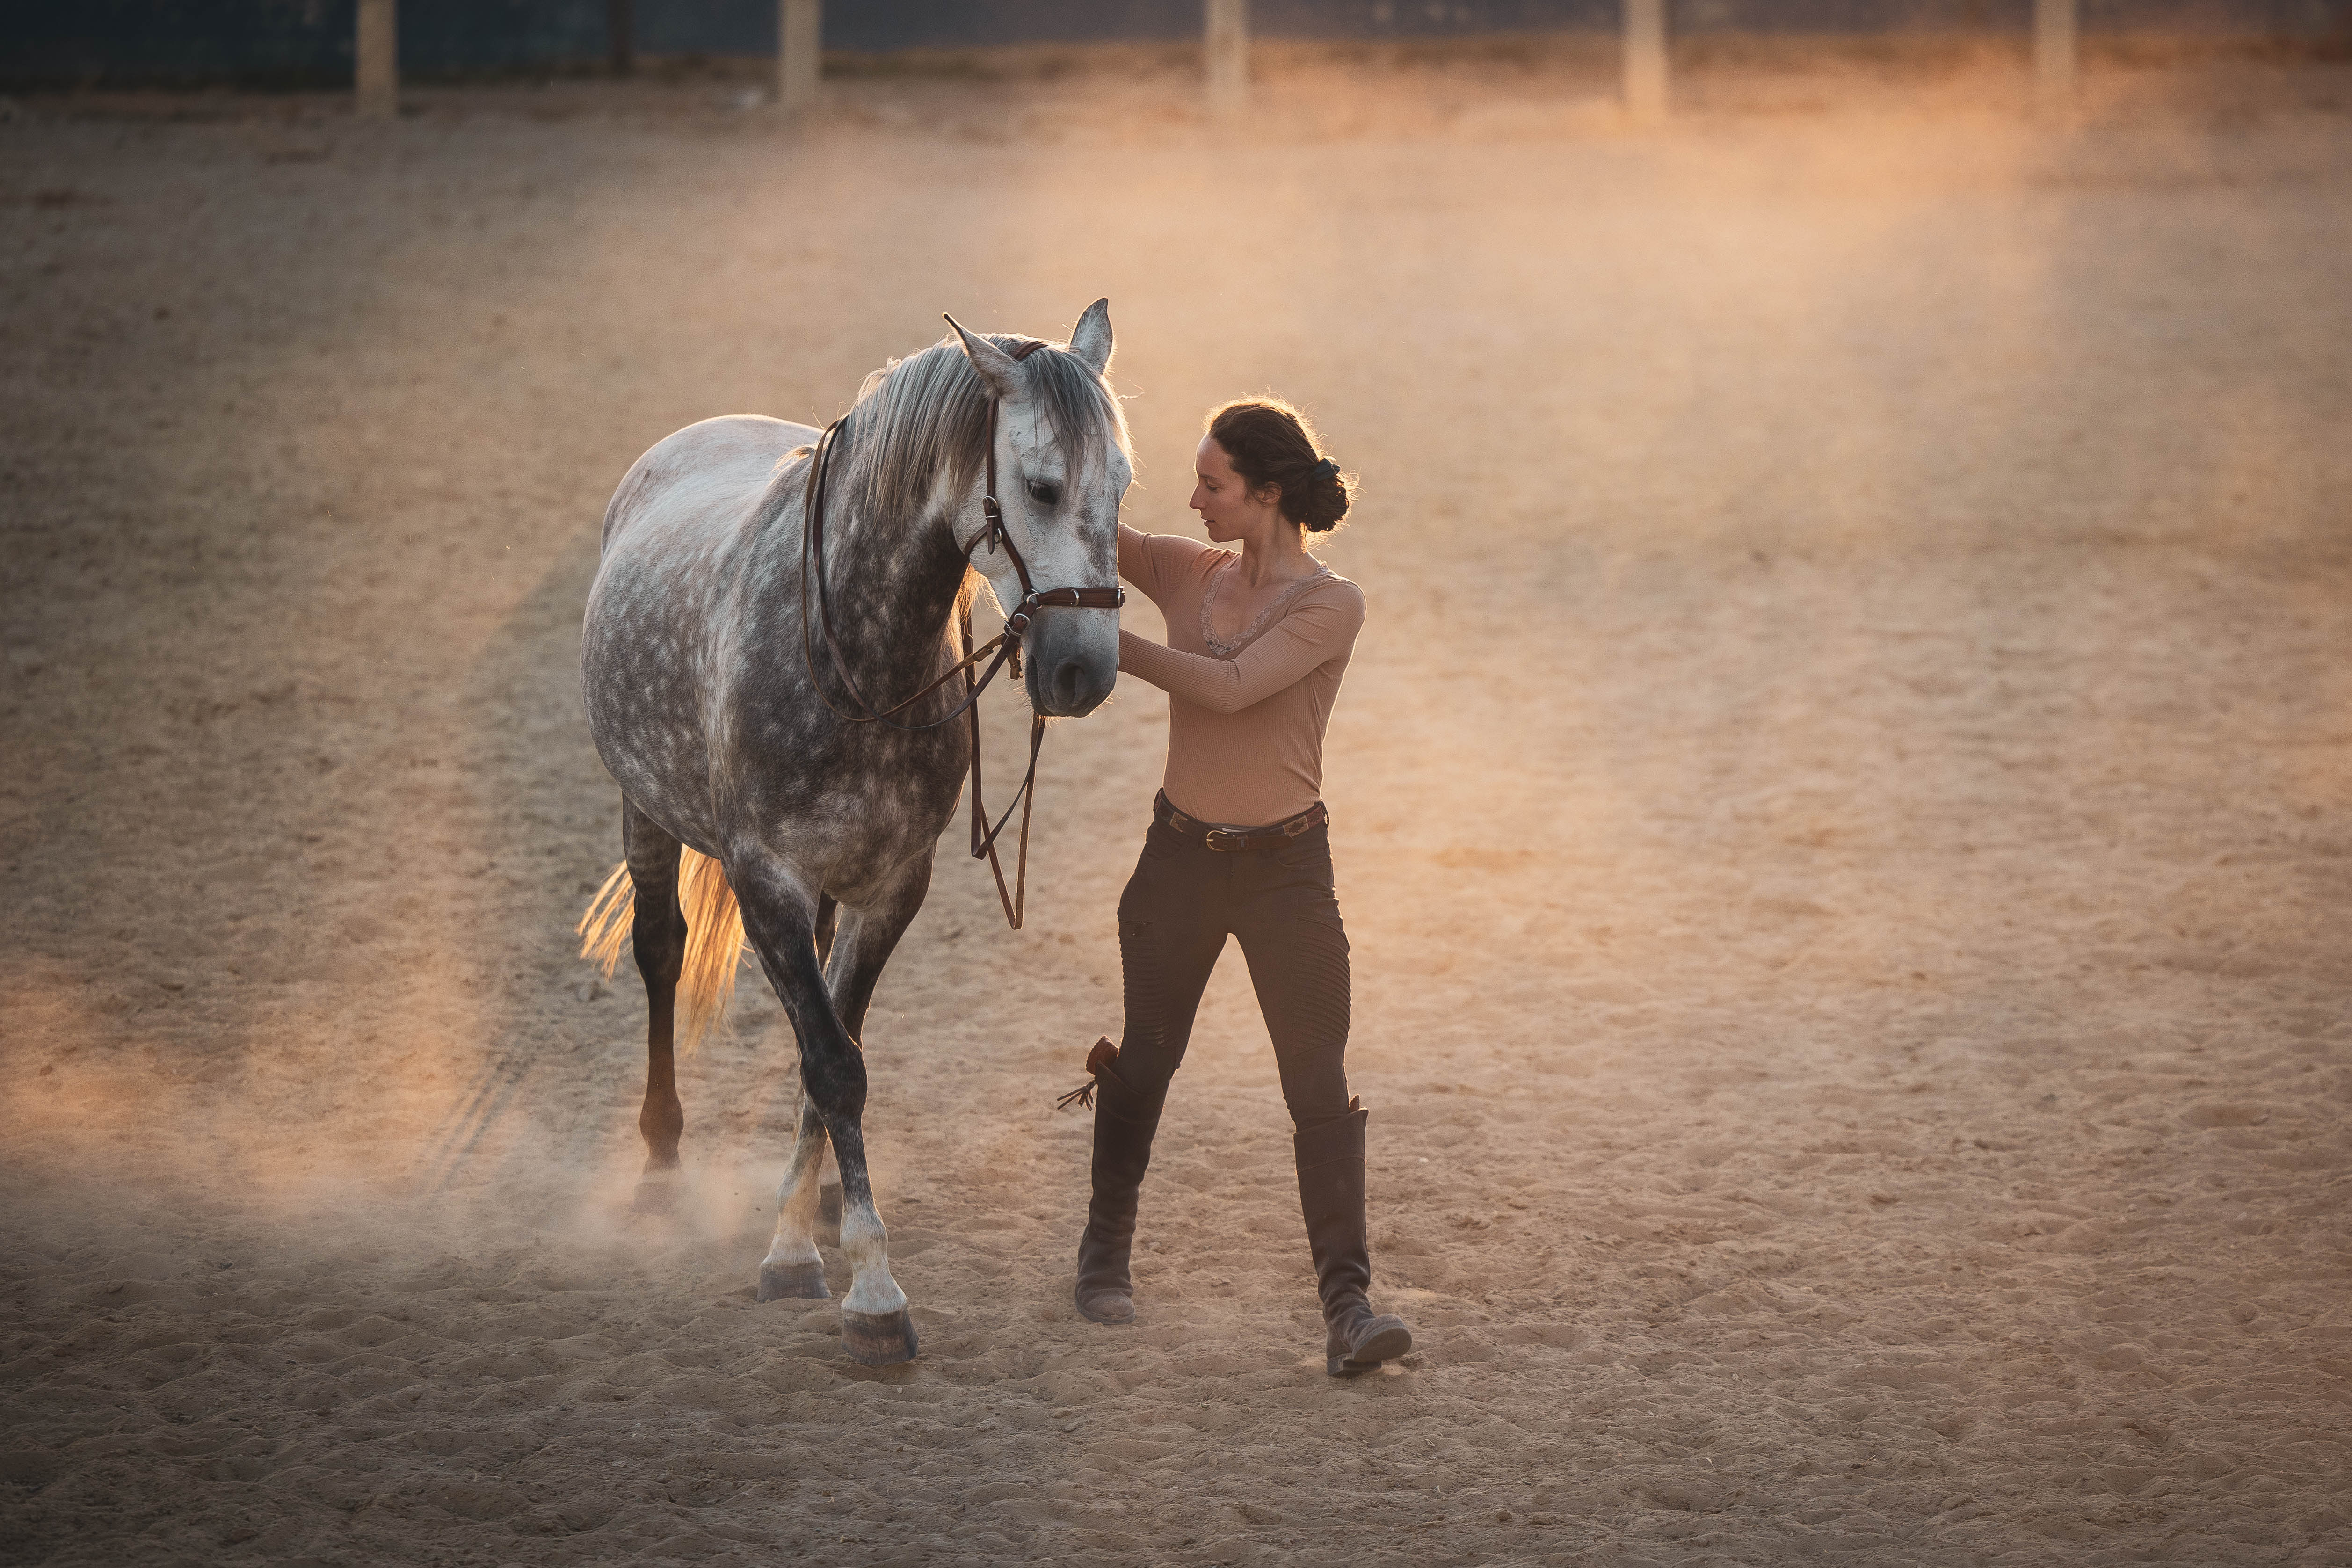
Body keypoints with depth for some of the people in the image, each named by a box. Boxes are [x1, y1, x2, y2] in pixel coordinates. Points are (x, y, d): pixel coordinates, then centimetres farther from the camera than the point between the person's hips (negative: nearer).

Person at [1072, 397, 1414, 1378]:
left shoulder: (1331, 605, -11)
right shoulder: (1188, 573, 3)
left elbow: (1230, 687, -22)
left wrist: (1119, 647, -17)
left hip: (1284, 865, -4)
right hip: (1182, 854, 4)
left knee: (1319, 1084, -8)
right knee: (1143, 1060, 15)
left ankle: (1347, 1305, -11)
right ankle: (1106, 1251, 34)